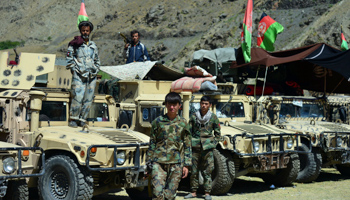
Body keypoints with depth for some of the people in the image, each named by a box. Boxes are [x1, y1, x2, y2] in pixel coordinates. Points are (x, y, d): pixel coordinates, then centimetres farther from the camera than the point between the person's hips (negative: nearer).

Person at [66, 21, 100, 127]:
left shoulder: (93, 45, 17)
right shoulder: (75, 44, 3)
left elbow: (97, 61, 27)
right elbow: (69, 58, 3)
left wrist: (96, 70, 15)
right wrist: (73, 69, -4)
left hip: (91, 76, 5)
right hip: (79, 75, -5)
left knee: (88, 99, 2)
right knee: (78, 97, -14)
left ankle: (82, 120, 9)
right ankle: (73, 119, -4)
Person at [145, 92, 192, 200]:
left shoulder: (183, 123, 7)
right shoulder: (158, 121, 5)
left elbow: (187, 146, 9)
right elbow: (152, 144, 8)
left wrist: (186, 165, 2)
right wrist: (149, 164, 5)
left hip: (175, 163, 1)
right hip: (158, 162, -1)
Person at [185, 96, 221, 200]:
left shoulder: (213, 118, 2)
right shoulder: (194, 116, 5)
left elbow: (217, 134, 10)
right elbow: (189, 132, 10)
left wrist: (213, 144, 0)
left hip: (207, 147, -1)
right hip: (195, 146, 2)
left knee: (207, 171, -1)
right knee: (194, 171, 5)